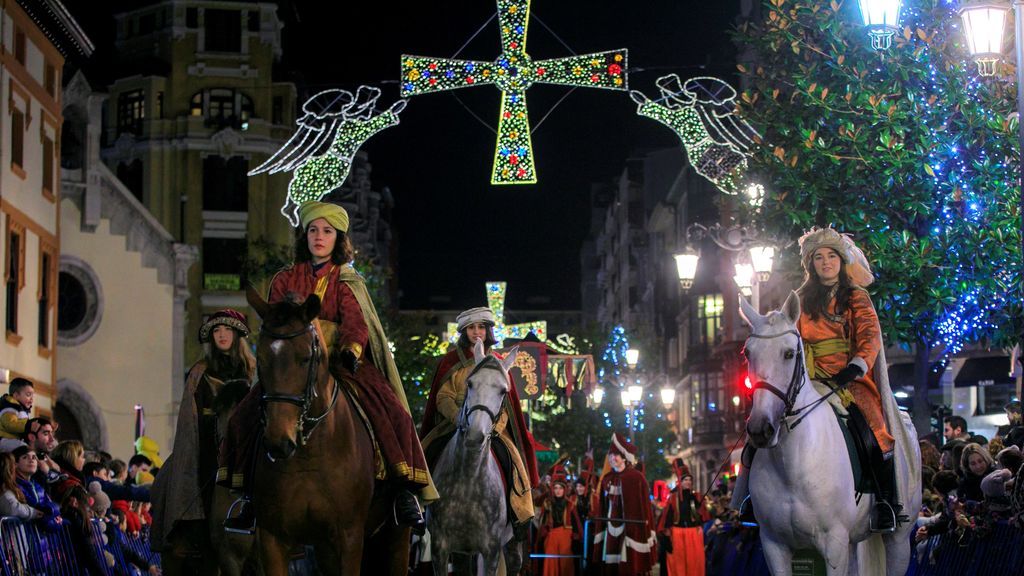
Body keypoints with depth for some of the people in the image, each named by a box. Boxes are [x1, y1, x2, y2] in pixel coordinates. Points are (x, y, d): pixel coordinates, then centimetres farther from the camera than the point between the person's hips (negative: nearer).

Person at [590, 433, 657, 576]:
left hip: (631, 531, -5)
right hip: (611, 531, 5)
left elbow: (644, 506, -8)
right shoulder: (606, 479, 11)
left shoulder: (636, 478, -6)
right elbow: (601, 508, 14)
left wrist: (645, 535, -12)